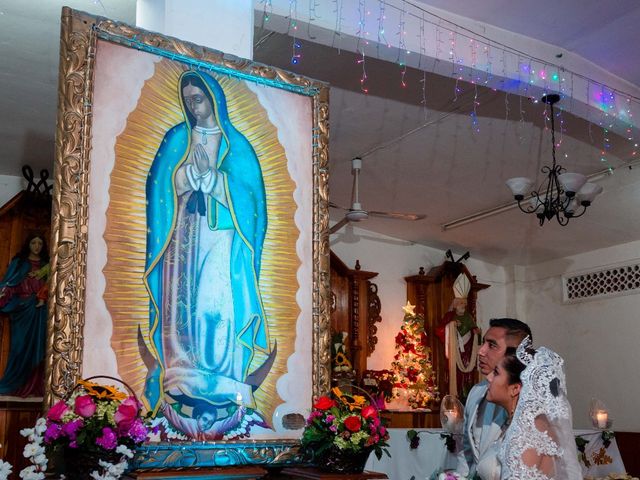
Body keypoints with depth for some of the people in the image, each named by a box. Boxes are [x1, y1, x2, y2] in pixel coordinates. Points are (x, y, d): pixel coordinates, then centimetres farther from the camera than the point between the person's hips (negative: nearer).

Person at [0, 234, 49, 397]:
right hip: (23, 308, -1)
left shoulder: (46, 264, 14)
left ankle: (34, 386, -2)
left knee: (37, 345, -2)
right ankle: (15, 385, 0)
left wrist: (43, 298, -11)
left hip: (40, 310, 2)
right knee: (21, 345, -4)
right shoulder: (19, 262, 9)